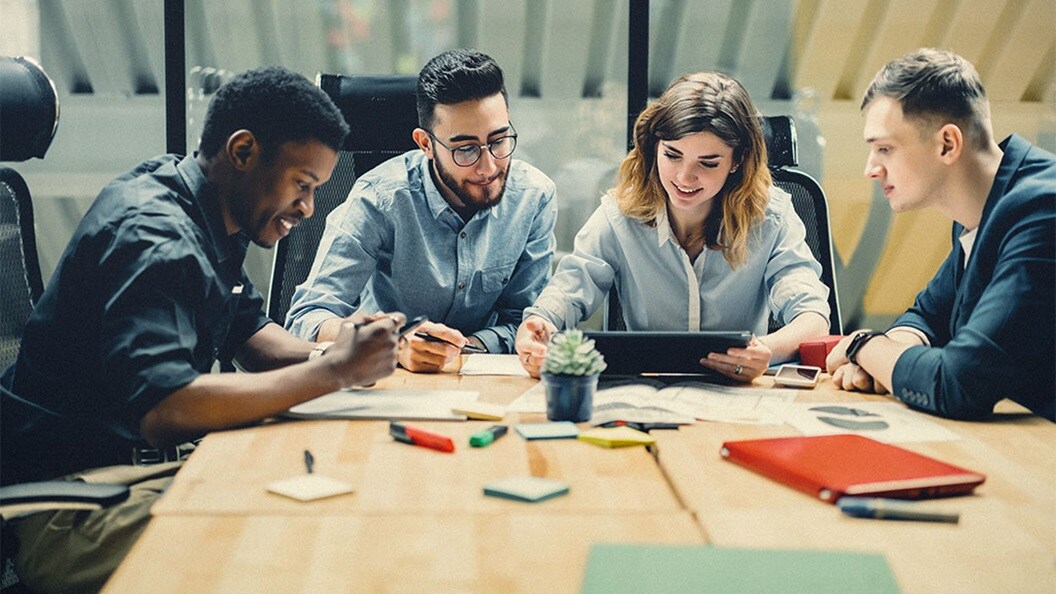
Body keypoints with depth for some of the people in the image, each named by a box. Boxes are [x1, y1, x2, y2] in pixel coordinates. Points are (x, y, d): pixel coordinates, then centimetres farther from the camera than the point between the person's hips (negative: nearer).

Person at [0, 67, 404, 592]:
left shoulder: (208, 215, 9)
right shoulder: (155, 234, -22)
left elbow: (248, 334, 20)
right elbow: (161, 411, -34)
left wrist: (337, 354, -2)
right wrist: (333, 372, -28)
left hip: (145, 460, 10)